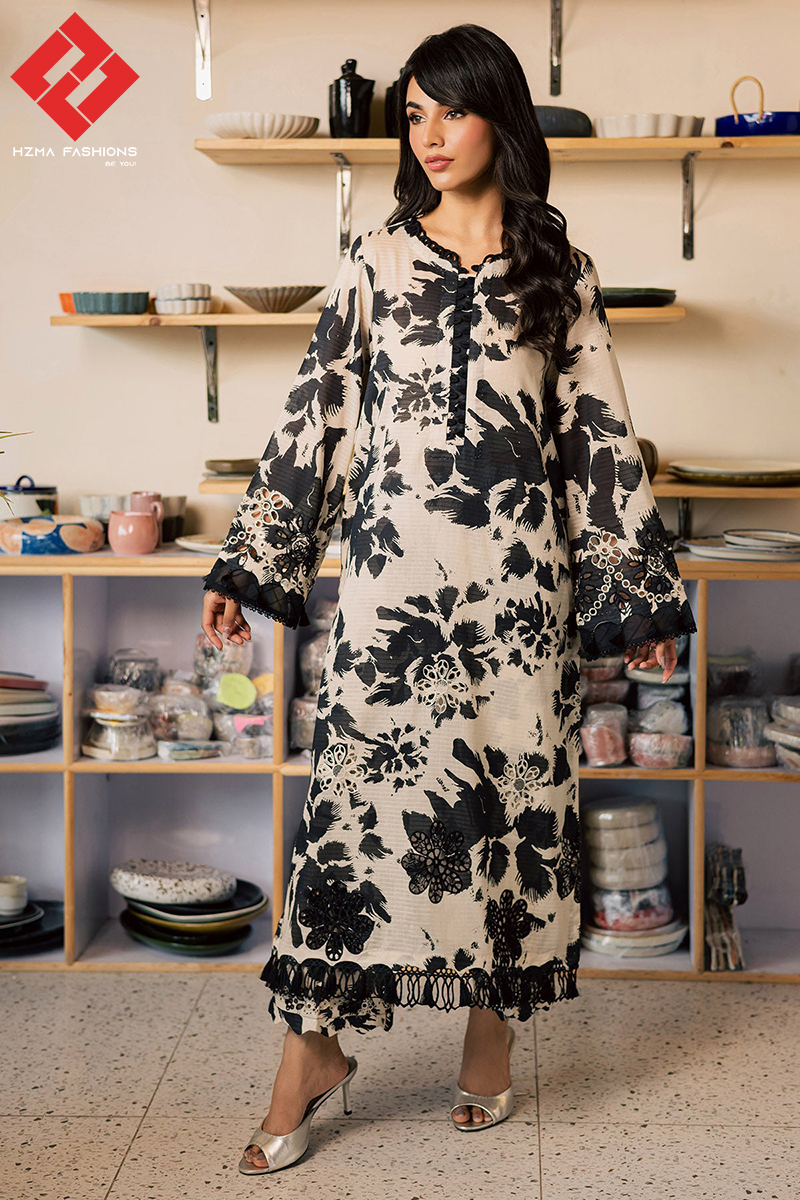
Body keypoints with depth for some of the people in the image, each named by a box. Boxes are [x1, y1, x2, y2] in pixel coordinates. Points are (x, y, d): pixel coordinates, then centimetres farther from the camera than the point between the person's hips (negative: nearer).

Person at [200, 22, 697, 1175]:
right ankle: (315, 1047, 7)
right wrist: (248, 563, 3)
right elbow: (317, 419, 7)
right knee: (362, 788, -3)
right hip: (393, 572, 0)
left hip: (518, 581, 0)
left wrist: (643, 590, 5)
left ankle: (493, 1036, 19)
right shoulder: (376, 263, 9)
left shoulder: (559, 273, 8)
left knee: (513, 788, 4)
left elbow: (601, 437, 7)